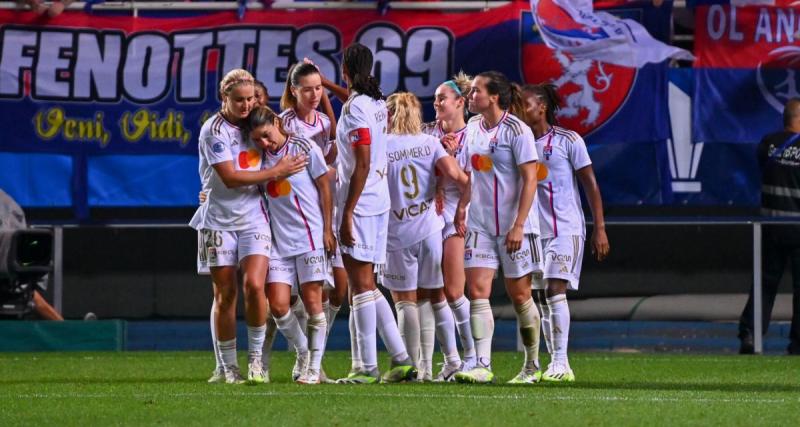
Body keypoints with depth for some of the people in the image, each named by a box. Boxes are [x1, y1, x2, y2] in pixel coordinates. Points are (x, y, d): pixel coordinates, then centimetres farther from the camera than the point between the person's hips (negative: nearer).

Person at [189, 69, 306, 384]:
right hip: (219, 221, -3)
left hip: (253, 219, 3)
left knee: (254, 285, -16)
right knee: (225, 295, 1)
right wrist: (276, 172, -11)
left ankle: (256, 357, -2)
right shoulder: (214, 130, -9)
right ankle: (229, 366, 12)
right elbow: (230, 177, -15)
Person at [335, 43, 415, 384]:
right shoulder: (377, 103, 11)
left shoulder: (355, 108, -14)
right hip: (379, 202, 9)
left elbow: (362, 165, -19)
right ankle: (400, 358, 9)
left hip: (359, 203, -9)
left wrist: (347, 212, -18)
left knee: (361, 285, -6)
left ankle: (367, 367, -6)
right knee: (366, 285, 13)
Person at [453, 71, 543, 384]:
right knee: (477, 289, -8)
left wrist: (518, 225, -20)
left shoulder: (517, 131, -13)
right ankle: (482, 366, -12)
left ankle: (532, 366, 18)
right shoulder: (473, 127, 8)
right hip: (480, 224, 6)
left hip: (514, 225, -6)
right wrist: (461, 208, 13)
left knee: (519, 295, 3)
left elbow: (529, 179, -15)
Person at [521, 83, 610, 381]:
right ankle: (554, 364, 12)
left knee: (555, 290, -17)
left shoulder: (568, 141, -4)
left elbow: (590, 184, -1)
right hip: (534, 231, 5)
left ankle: (561, 362, -18)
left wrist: (600, 228, -6)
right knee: (540, 297, 5)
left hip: (566, 229, -5)